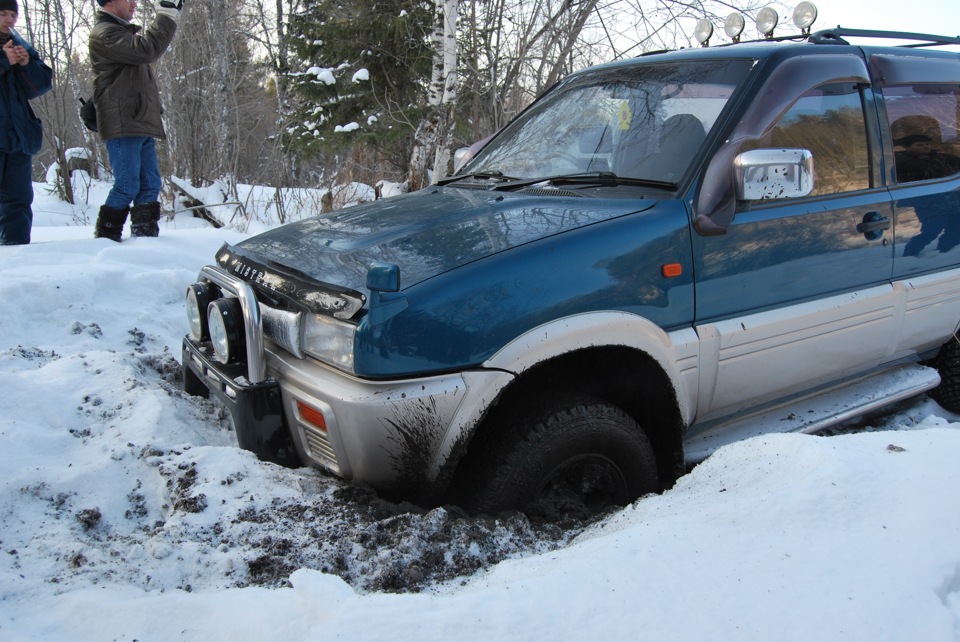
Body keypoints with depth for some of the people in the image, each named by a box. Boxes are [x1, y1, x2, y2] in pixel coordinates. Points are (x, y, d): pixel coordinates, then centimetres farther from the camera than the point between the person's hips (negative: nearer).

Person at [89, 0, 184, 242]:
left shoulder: (127, 31, 23)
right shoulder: (104, 34, -9)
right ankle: (105, 237, 1)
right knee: (127, 186, -9)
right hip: (122, 125, -9)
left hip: (141, 124, 9)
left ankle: (146, 237, 10)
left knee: (151, 185, 6)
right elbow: (147, 49, -22)